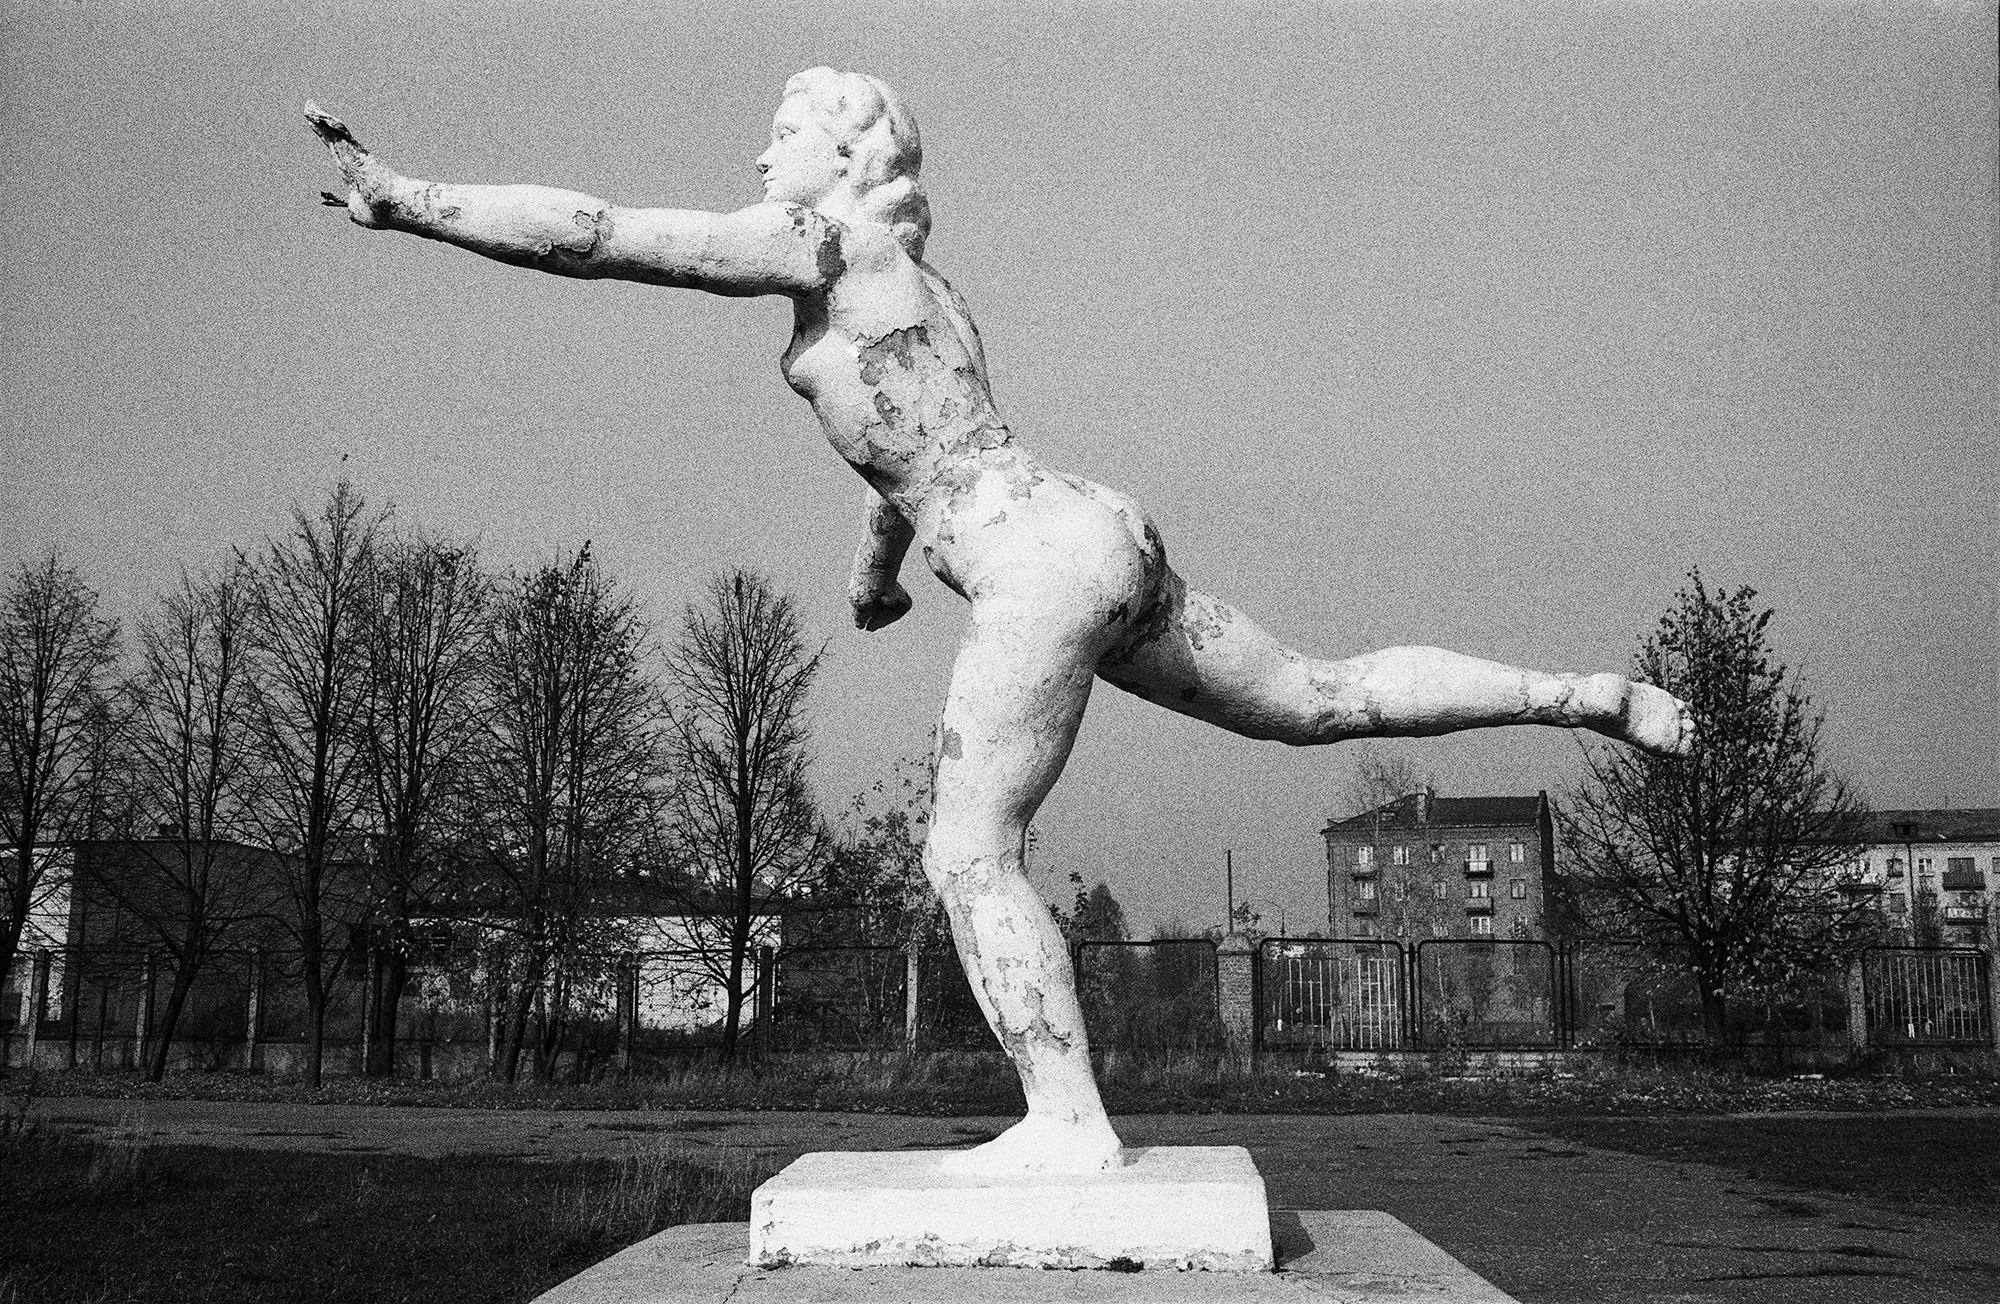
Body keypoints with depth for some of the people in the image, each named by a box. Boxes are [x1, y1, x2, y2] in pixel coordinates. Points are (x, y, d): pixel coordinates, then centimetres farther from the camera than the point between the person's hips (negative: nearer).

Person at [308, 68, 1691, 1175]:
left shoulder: (816, 241, -2)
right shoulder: (917, 279, 24)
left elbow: (598, 236, -7)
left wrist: (407, 201, -2)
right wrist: (874, 569, 54)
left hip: (1044, 563, -10)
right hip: (1101, 538, 10)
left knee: (970, 852, -4)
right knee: (1327, 700, 17)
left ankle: (1070, 1121, 0)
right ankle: (1600, 696, 22)